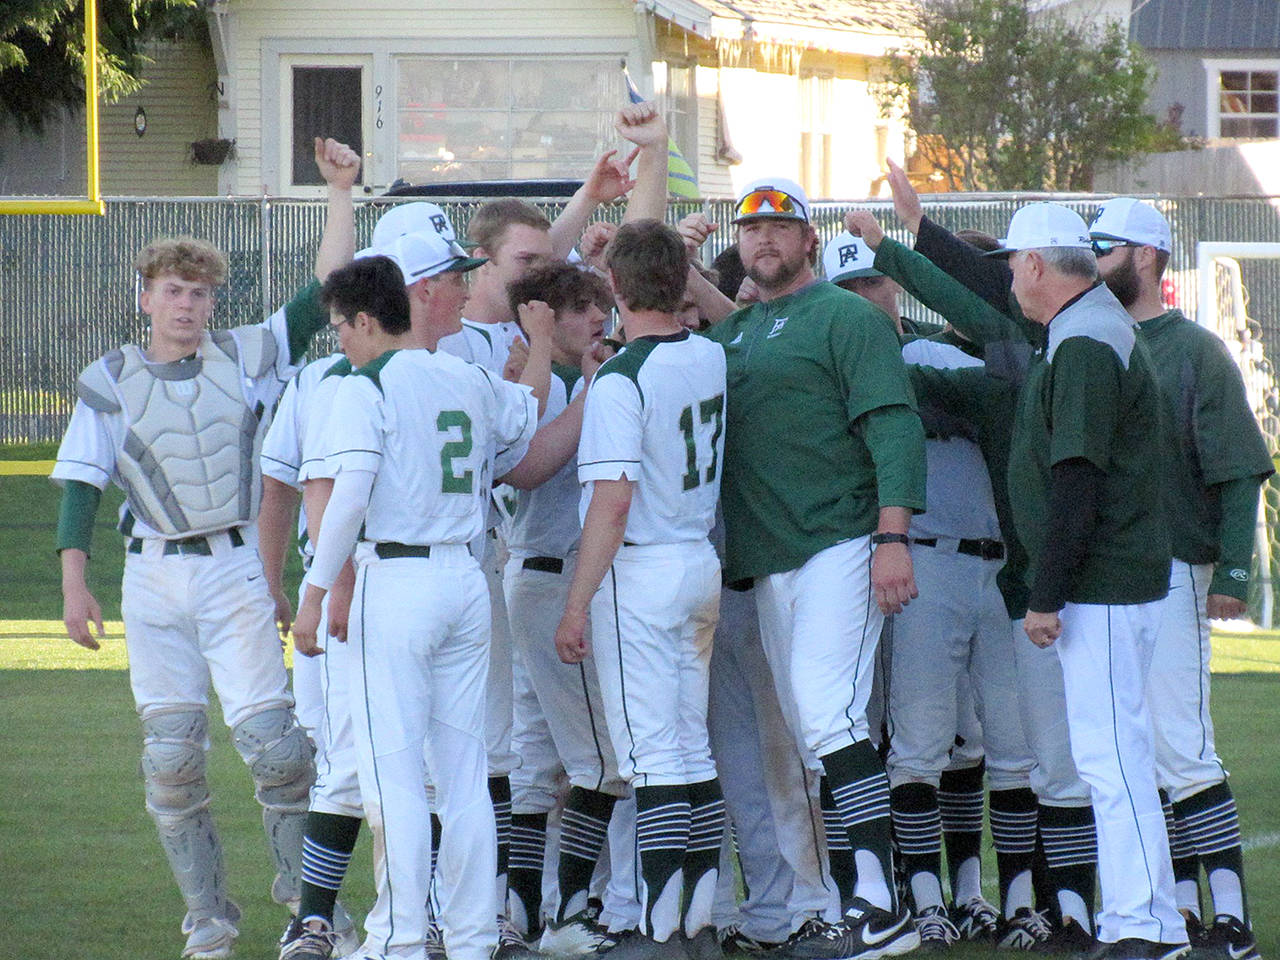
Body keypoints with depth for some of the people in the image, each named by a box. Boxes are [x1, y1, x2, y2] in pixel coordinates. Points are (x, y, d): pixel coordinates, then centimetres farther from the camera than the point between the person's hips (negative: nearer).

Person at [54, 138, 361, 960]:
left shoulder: (246, 358, 5)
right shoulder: (110, 383, 5)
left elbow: (326, 294, 0)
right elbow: (81, 483, 3)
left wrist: (342, 193, -4)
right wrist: (74, 583, -6)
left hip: (236, 569, -1)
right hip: (154, 578, 1)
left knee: (273, 739, -10)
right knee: (171, 753, -1)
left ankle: (303, 891, 5)